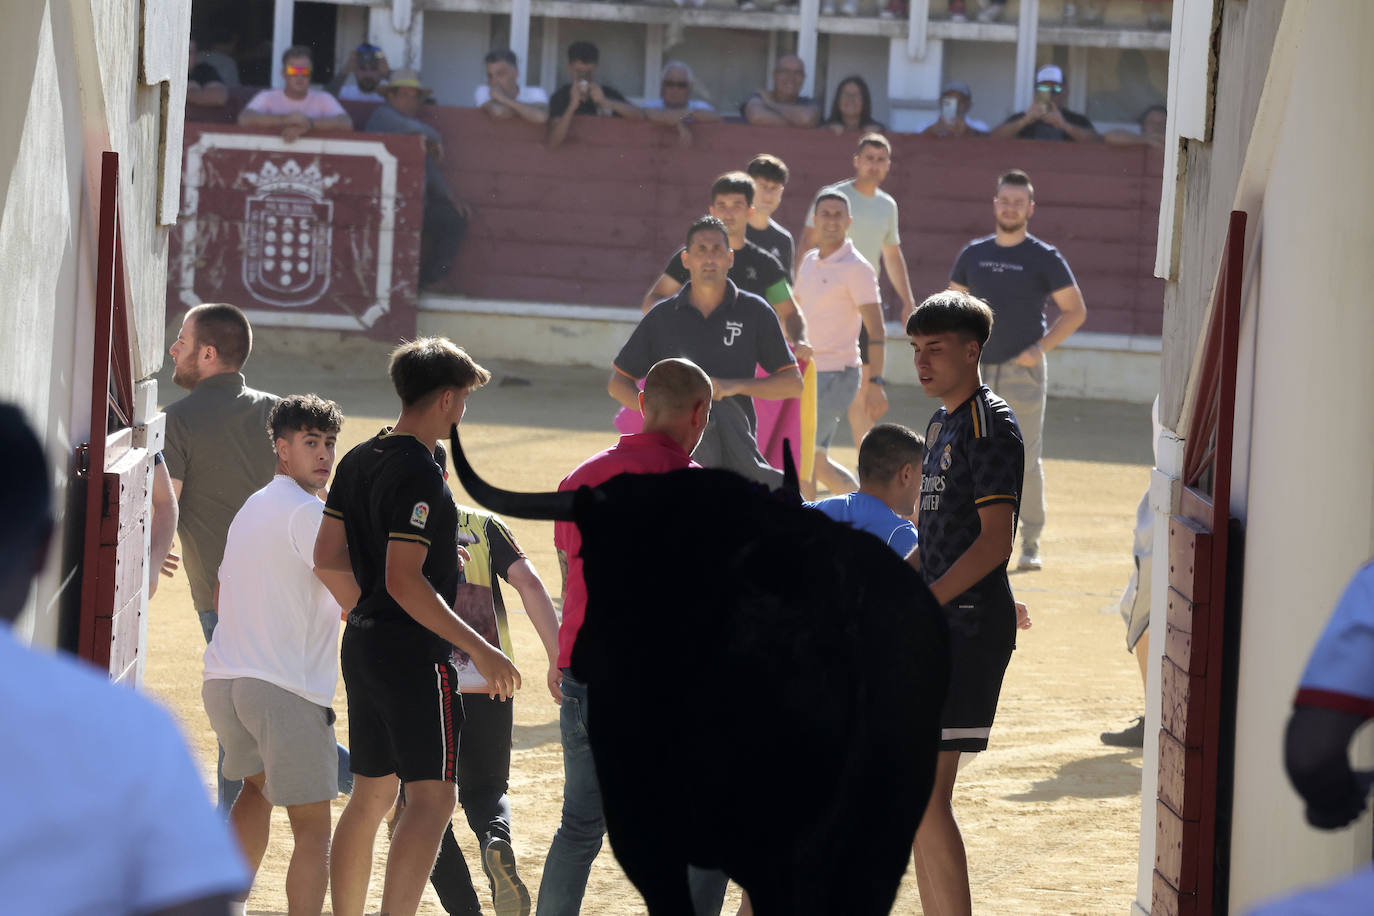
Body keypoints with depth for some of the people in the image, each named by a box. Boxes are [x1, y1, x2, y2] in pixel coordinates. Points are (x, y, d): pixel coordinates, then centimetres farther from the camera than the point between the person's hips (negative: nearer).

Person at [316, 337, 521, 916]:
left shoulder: (359, 460, 9)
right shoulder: (420, 476, -18)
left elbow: (328, 554, 15)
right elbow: (404, 582, -23)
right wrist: (480, 650, -20)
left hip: (363, 645, 9)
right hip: (414, 653, -9)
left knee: (371, 794, 16)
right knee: (431, 798, -7)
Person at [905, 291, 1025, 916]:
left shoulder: (990, 425, -11)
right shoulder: (941, 424, 18)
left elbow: (994, 541, -18)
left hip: (971, 625, -10)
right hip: (937, 626, 10)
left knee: (923, 796, -14)